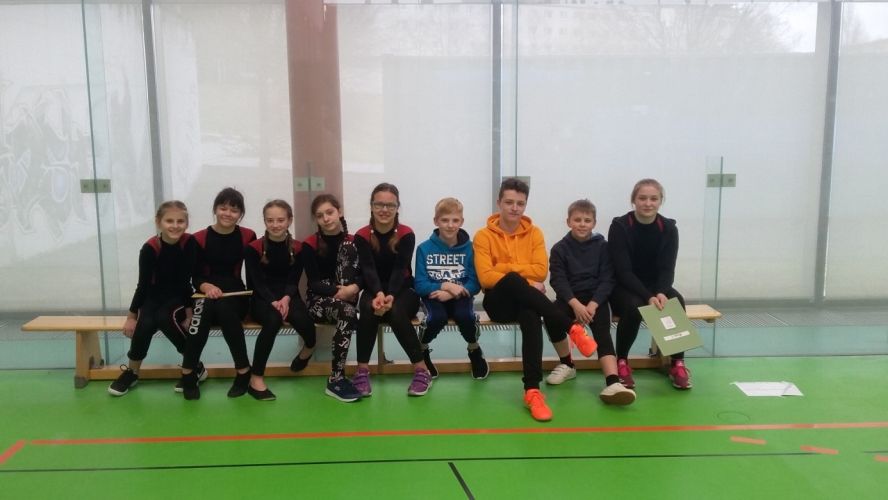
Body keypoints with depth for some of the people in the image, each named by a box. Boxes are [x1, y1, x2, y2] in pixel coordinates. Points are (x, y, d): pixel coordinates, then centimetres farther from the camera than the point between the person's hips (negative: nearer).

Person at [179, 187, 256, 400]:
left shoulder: (248, 237, 3)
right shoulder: (200, 238, 2)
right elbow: (196, 276, -1)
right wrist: (207, 287, -23)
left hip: (236, 295, 0)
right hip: (207, 293, 0)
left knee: (223, 307, -36)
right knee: (205, 308, -35)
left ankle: (243, 372, -25)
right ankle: (188, 374, -25)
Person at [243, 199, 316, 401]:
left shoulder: (297, 248, 4)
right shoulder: (254, 248, -2)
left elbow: (294, 281, -2)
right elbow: (257, 282, -8)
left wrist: (286, 298, -24)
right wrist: (273, 302, -25)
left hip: (288, 297, 2)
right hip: (262, 300, -1)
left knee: (300, 318, -33)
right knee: (273, 319, -36)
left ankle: (309, 346, 5)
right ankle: (256, 379, -29)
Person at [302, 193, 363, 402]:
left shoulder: (352, 242, 4)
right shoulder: (310, 244, -3)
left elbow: (364, 274, -5)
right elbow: (314, 283, -9)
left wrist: (353, 288, -28)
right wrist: (337, 291, -26)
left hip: (346, 297, 3)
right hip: (319, 298, -2)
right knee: (348, 312, -36)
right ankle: (336, 379, -29)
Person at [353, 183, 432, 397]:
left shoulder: (406, 235, -6)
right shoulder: (362, 236, -4)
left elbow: (399, 270, -18)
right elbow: (368, 270, -19)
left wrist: (390, 296, -38)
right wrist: (378, 294, -40)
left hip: (403, 290, -1)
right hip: (373, 291, 1)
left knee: (396, 313, -33)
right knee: (368, 310, -33)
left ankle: (421, 370, -22)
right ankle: (362, 371, -24)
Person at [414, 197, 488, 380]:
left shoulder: (469, 247, -3)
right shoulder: (424, 248, -6)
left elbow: (475, 284, -8)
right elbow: (420, 285, -9)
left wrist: (451, 293, -23)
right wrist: (446, 285, -24)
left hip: (460, 297, 1)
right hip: (434, 296, -1)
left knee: (465, 315, -31)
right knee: (437, 317, -32)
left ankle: (474, 349, 4)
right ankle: (422, 350, 2)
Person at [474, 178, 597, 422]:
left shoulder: (534, 233, 9)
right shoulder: (484, 236, 1)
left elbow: (541, 271, -4)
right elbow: (486, 278, -11)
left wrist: (504, 267, -10)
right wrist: (524, 281, -15)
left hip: (526, 298, 1)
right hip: (499, 302, -1)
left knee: (531, 314, -37)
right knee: (512, 280, -37)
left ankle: (532, 390, -42)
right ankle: (571, 328, -34)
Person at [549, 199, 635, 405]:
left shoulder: (602, 246, 5)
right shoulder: (559, 248, 3)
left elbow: (607, 279, -1)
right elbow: (558, 280, -7)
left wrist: (593, 304, -18)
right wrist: (576, 304, -23)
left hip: (595, 297, 0)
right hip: (569, 298, 0)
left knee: (602, 332, -25)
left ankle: (612, 383, -43)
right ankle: (567, 365, -5)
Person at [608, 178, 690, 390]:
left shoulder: (668, 229, -2)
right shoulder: (619, 227, -12)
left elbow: (667, 269, -8)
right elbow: (623, 271, -18)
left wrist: (660, 293, -30)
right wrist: (648, 297, -32)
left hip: (656, 286, 3)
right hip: (624, 287, -3)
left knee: (677, 303, -29)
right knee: (633, 307, -36)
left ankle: (678, 363, -15)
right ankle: (621, 362, -15)